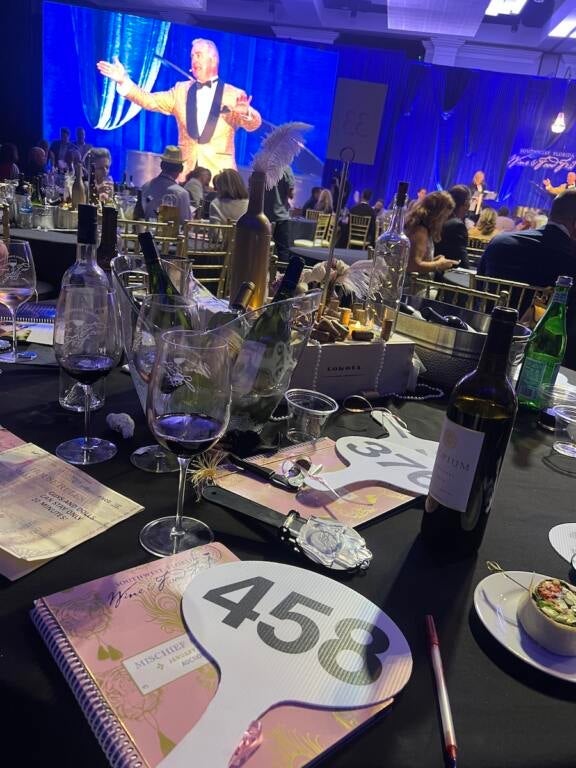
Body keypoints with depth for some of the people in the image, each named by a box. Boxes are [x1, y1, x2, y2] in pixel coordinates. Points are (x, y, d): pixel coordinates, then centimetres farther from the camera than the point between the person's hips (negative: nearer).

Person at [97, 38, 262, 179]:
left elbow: (254, 123, -8)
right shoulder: (181, 90, 14)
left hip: (219, 173, -2)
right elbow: (149, 100, 8)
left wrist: (245, 112, -31)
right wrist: (124, 81, -5)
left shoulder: (233, 94, 4)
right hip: (185, 172, 3)